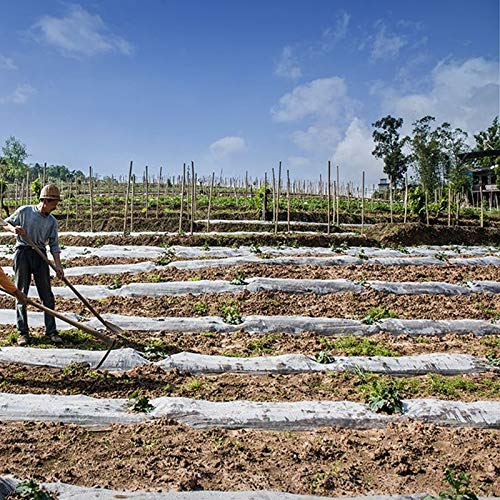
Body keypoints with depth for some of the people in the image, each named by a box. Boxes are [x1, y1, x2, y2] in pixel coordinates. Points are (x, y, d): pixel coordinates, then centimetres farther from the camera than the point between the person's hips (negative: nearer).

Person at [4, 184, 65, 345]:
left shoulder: (52, 221, 5)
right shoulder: (24, 211, -2)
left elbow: (54, 245, 4)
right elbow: (6, 223, 9)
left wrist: (58, 266, -5)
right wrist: (14, 229, -14)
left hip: (40, 255, 2)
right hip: (22, 253, -2)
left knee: (47, 294, 1)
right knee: (21, 294, 2)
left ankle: (51, 331, 10)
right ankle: (23, 332, 11)